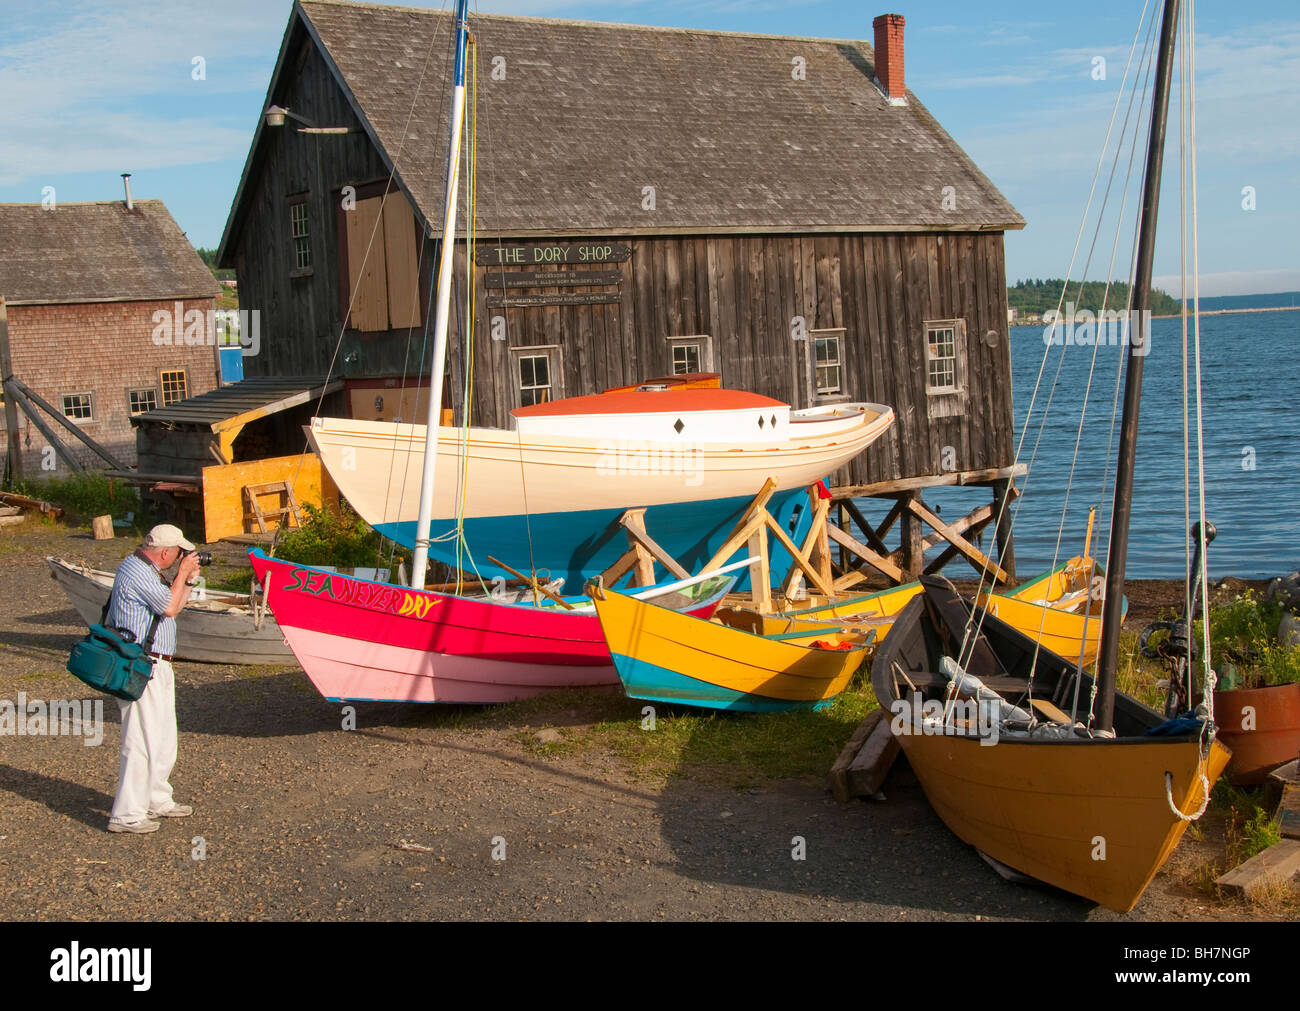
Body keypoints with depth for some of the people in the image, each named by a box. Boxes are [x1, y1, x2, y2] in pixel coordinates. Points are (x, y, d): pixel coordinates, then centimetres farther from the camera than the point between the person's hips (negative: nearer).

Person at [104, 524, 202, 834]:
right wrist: (183, 573, -5)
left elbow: (173, 606, 22)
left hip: (157, 667, 11)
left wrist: (188, 579, 11)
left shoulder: (148, 571, 17)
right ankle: (126, 816, -4)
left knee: (164, 739, 18)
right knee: (142, 742, -8)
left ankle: (157, 801, 30)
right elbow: (170, 608, -16)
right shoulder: (136, 572, -17)